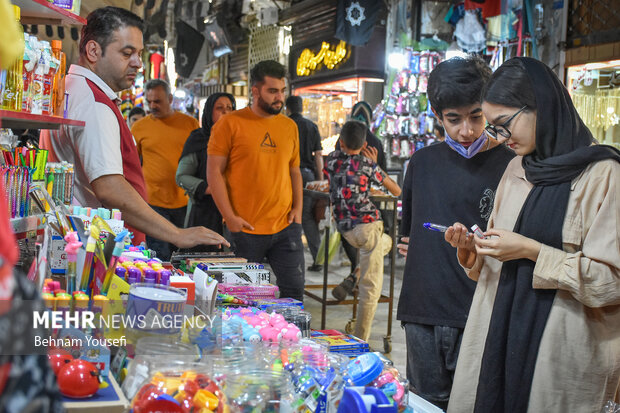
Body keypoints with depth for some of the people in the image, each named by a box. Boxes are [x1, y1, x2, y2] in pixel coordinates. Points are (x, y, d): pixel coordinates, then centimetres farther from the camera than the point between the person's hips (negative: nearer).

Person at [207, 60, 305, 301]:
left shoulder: (289, 127, 11)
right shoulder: (230, 124, -4)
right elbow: (214, 172, -5)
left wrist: (298, 207, 5)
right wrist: (230, 217, -11)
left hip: (286, 226, 4)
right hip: (245, 228, -4)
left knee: (294, 290, 4)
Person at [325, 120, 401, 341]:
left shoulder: (332, 159, 9)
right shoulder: (367, 164, 0)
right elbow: (397, 191, 11)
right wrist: (375, 165, 15)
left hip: (345, 229, 5)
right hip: (367, 224, -5)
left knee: (386, 242, 36)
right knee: (371, 287, 4)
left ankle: (351, 280, 17)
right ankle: (360, 340, 2)